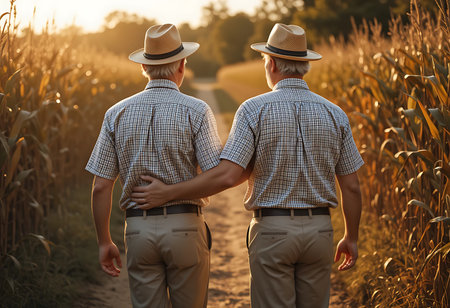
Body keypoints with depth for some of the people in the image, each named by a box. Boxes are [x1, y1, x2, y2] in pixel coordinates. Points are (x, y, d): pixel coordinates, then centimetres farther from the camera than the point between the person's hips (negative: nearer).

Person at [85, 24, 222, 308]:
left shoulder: (117, 114, 3)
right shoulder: (196, 111, -6)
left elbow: (101, 186, 1)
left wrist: (104, 242, 10)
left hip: (139, 230, 2)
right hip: (185, 228, -2)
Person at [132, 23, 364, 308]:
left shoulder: (254, 110, -9)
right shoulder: (335, 114, 1)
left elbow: (227, 176, -18)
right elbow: (351, 186, 3)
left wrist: (167, 193, -9)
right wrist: (351, 238, 17)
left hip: (272, 230, -3)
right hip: (319, 230, 3)